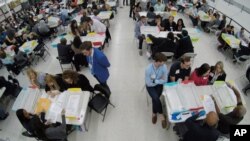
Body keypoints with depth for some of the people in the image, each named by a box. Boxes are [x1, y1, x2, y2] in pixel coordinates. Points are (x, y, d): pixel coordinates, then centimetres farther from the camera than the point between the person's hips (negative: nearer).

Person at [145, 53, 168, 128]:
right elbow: (149, 83, -21)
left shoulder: (164, 67, -20)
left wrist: (155, 80, -21)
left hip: (159, 85, 2)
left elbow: (165, 80, -15)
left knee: (155, 98, -20)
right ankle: (161, 114, -2)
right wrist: (159, 80, -15)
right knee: (156, 98, -24)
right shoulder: (148, 69, -28)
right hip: (150, 86, -2)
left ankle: (154, 113, 7)